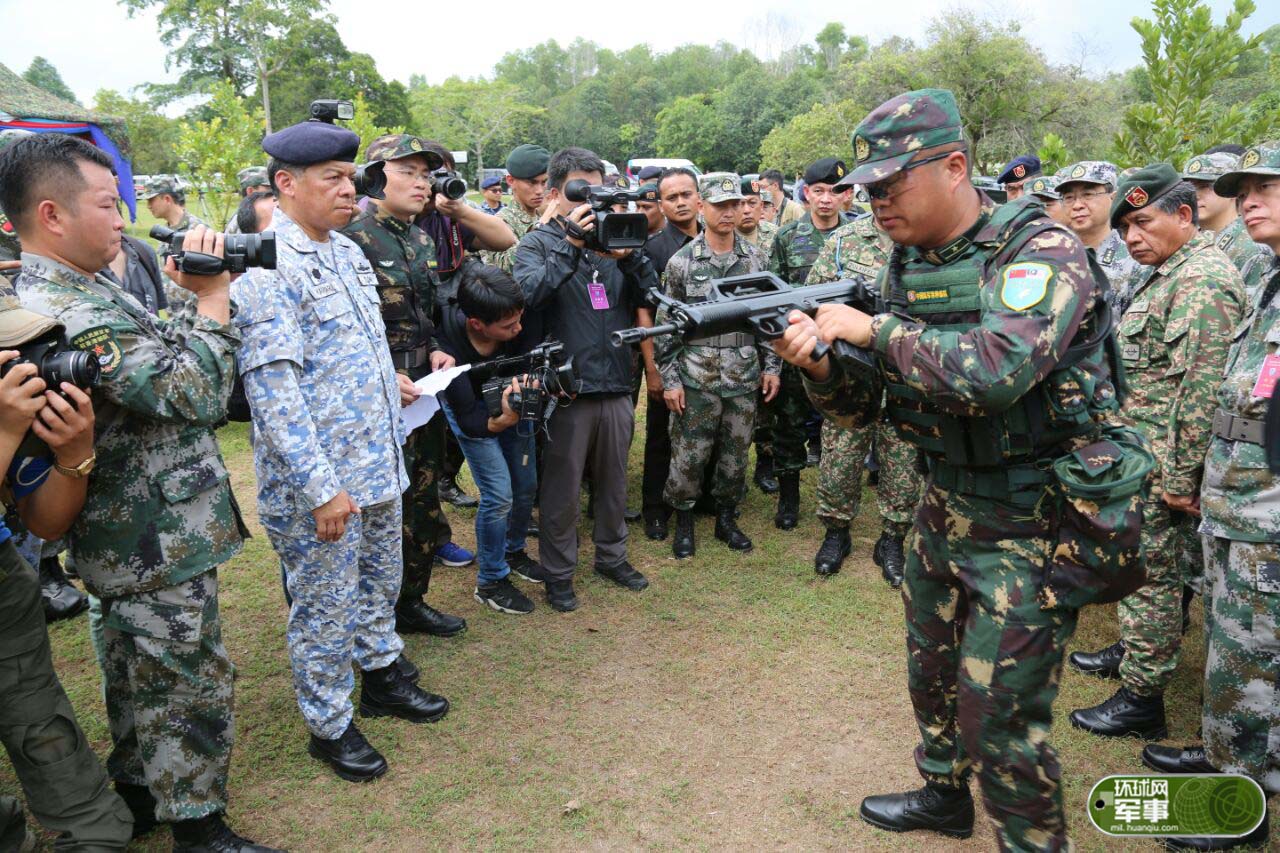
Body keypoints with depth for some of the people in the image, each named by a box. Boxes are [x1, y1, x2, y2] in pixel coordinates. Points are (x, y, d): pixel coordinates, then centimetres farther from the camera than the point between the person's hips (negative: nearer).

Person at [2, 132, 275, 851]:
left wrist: (193, 302, 2)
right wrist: (212, 295, -18)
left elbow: (160, 364, 14)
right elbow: (196, 394, -28)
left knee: (138, 677, 24)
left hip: (129, 541, 10)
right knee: (192, 686, 5)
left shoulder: (80, 292, 8)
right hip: (162, 545, -10)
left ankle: (134, 795, 43)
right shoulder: (70, 314, -26)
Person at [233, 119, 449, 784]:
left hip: (378, 463, 8)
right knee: (326, 605, 8)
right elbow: (274, 389, -24)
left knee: (380, 584, 23)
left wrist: (387, 378, 8)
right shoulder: (264, 267, -18)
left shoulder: (347, 251, 10)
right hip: (319, 482, -8)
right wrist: (322, 489, -25)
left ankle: (382, 675, 44)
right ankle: (329, 725, 27)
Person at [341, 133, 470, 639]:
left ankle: (412, 601, 31)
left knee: (424, 497, 14)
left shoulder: (420, 239, 11)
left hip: (424, 392, 8)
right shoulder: (351, 238, -14)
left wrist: (435, 351, 3)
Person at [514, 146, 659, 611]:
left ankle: (612, 556, 35)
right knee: (563, 487, 6)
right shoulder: (539, 242, -2)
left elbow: (650, 297, 4)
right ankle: (558, 573, 22)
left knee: (614, 480, 17)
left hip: (616, 384, 4)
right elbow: (526, 292, -22)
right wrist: (570, 245, -26)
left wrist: (629, 254, -13)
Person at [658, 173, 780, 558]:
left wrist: (771, 365, 7)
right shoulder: (682, 262, -5)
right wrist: (669, 378, -6)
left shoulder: (755, 258, 5)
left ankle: (726, 518, 29)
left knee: (736, 454, 11)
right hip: (696, 380, -3)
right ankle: (683, 521, 23)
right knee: (689, 455, 3)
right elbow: (666, 324, -3)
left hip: (745, 378, 3)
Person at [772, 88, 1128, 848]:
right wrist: (819, 364, -18)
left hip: (1032, 521, -7)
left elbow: (997, 369, -38)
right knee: (932, 672, 23)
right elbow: (861, 408, 3)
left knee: (1000, 718, -1)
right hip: (947, 502, 7)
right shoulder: (906, 265, 3)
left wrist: (873, 330, -26)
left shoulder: (1041, 249, -19)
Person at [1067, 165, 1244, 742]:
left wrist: (1181, 477, -22)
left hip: (1163, 462, -10)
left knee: (1152, 575, 0)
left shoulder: (1202, 280, -19)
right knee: (1142, 566, 21)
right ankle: (1132, 650, 38)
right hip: (1142, 455, 10)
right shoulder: (1170, 273, 14)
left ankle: (1142, 699, 11)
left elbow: (1202, 391, -24)